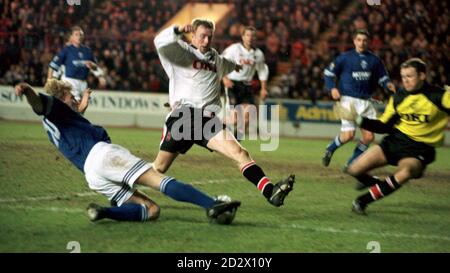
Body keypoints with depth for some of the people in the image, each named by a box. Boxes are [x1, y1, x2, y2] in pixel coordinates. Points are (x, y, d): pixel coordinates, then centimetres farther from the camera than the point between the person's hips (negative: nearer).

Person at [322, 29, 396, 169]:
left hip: (366, 102, 4)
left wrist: (388, 84, -6)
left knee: (369, 136, -2)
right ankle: (330, 149, 16)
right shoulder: (345, 57, 0)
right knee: (348, 135, -15)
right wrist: (332, 88, -10)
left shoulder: (374, 60, 8)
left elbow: (382, 77, 16)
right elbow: (328, 73, 6)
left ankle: (351, 164, 16)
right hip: (348, 99, -4)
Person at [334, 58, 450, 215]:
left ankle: (363, 201, -21)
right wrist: (357, 119, -1)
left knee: (403, 174, -38)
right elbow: (384, 126, 9)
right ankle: (374, 182, 29)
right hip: (395, 140, 5)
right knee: (355, 170, -6)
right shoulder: (398, 98, 4)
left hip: (420, 149, -4)